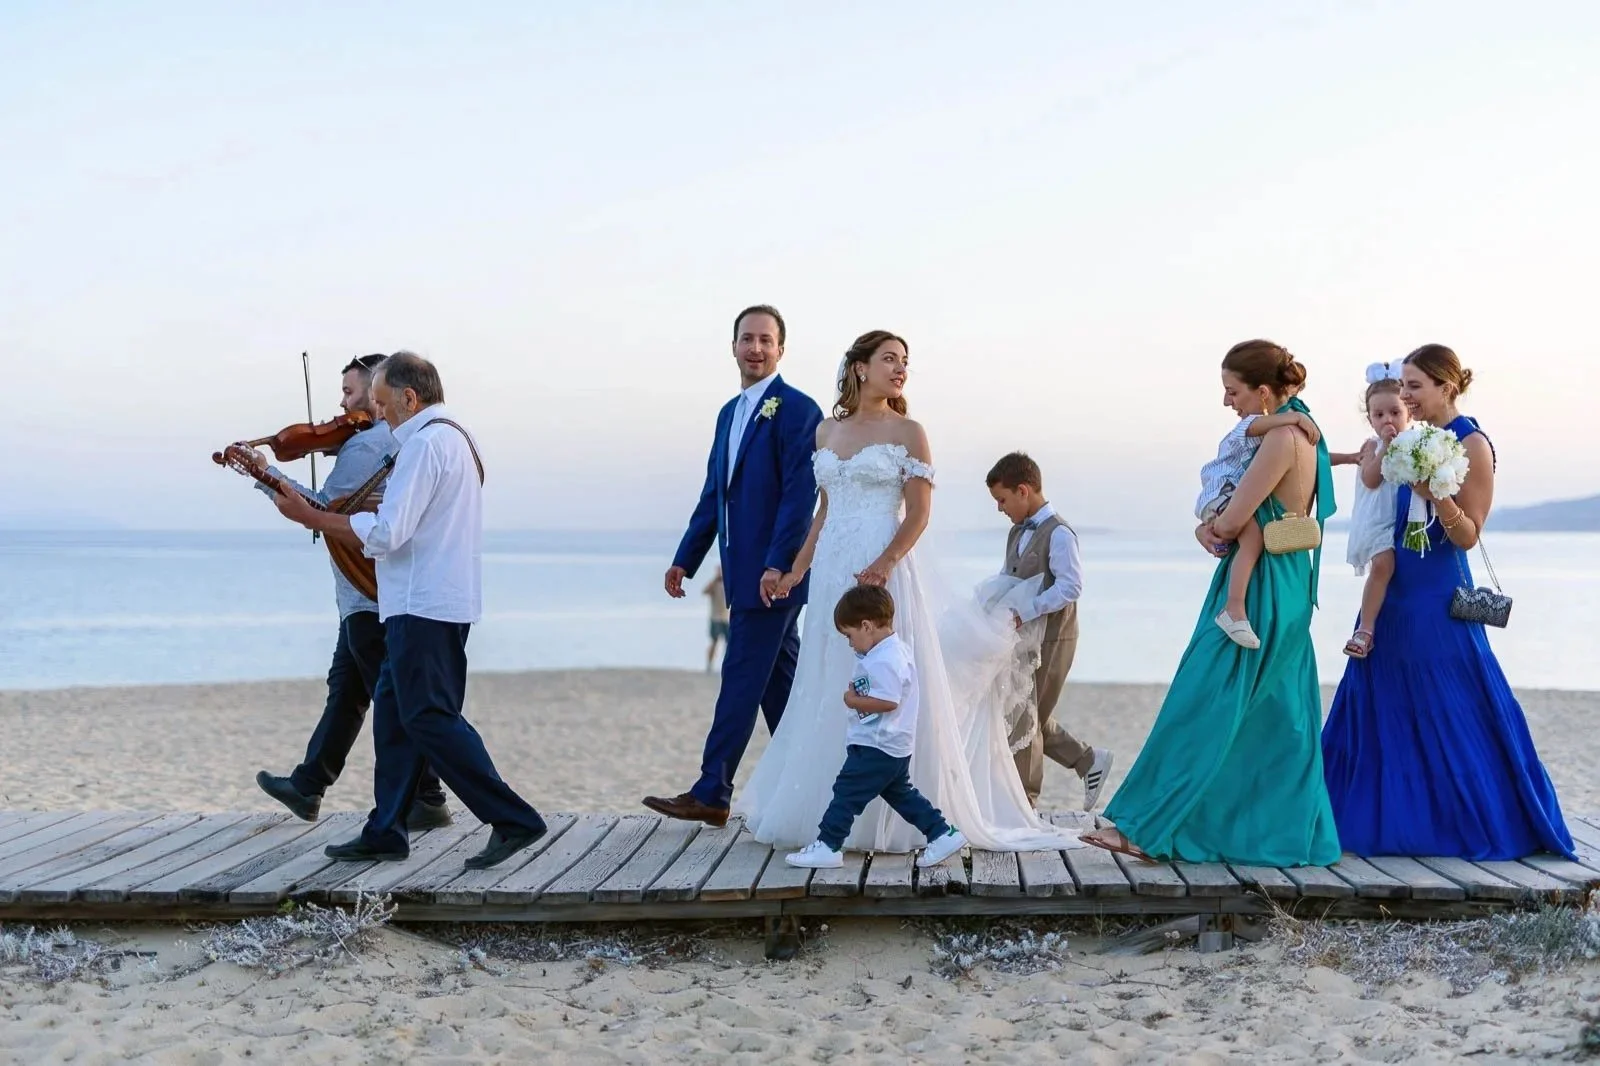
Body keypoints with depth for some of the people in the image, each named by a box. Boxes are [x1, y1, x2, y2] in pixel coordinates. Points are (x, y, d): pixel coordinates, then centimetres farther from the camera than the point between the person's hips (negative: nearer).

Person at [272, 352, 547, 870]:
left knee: (430, 718, -9)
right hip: (441, 601, 11)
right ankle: (386, 831, 18)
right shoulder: (455, 436, 19)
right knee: (393, 711, 13)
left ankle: (513, 819, -8)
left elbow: (385, 534, -20)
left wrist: (312, 517, -11)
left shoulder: (424, 442, -14)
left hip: (425, 605, -11)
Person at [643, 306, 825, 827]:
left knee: (742, 678, -5)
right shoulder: (730, 413, 16)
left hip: (773, 573, -8)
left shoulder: (797, 409, -10)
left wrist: (777, 564, -23)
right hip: (745, 572, 8)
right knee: (780, 680, 13)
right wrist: (685, 558, 16)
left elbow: (800, 495, -17)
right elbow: (713, 493, 19)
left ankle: (711, 794, 1)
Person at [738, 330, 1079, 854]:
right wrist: (798, 568, 16)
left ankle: (883, 816, 4)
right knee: (827, 694, 8)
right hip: (831, 570, 5)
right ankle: (826, 812, 18)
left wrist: (883, 565, -22)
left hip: (882, 570, -5)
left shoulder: (907, 432, -1)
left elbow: (918, 514, -8)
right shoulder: (827, 431, 13)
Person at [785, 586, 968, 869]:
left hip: (876, 748, -11)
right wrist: (858, 696, 10)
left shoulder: (883, 660, -22)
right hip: (894, 748, 11)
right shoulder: (897, 649, 12)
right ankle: (943, 834, 18)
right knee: (900, 793, 18)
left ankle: (827, 847, 0)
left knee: (847, 792, -4)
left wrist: (853, 700, -17)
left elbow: (887, 701, -30)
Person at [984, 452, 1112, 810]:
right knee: (1027, 716, 15)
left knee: (1026, 718, -2)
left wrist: (1026, 613, -29)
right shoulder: (1018, 532, 12)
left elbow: (1070, 586, -25)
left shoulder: (1058, 534, -16)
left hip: (1050, 640, -9)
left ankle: (1024, 803, 11)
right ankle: (1089, 761, 28)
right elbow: (1006, 578, 20)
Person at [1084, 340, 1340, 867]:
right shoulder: (1300, 432, 13)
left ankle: (1145, 827, -2)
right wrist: (1212, 527, -3)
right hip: (1282, 593, 10)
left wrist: (1211, 526, 2)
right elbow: (1232, 515, 17)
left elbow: (1231, 521, -20)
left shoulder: (1282, 438, -18)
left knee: (1203, 709, -6)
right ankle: (1292, 834, 16)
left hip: (1254, 596, -10)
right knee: (1274, 722, 12)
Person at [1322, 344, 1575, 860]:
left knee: (1446, 715, -2)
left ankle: (1479, 823, 11)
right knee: (1385, 710, 10)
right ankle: (1395, 817, 19)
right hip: (1396, 594, 8)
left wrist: (1436, 494, -28)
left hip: (1437, 600, -8)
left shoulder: (1472, 445, -10)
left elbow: (1468, 536, -17)